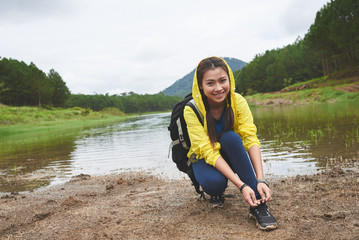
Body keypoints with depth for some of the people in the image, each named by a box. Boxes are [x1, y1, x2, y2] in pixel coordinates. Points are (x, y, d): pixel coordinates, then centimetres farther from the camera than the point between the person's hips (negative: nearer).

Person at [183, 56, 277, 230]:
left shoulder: (238, 101, -20)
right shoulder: (191, 110, -26)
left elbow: (250, 139, -25)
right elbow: (209, 152, -31)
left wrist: (260, 180, -39)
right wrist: (242, 186, -41)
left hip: (231, 157, 2)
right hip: (204, 158, -1)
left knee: (230, 137, -34)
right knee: (213, 183, -36)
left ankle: (258, 205, -29)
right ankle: (217, 193, 4)